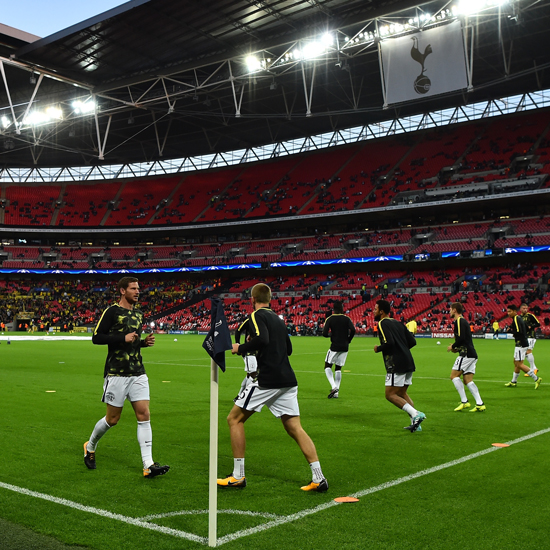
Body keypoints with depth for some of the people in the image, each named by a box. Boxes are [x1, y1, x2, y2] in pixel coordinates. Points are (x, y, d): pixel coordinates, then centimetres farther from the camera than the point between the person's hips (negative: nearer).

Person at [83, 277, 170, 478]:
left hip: (138, 373, 6)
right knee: (112, 419, 4)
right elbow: (96, 337, -11)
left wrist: (145, 342, 6)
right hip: (116, 373, -6)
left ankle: (148, 465, -3)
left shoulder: (138, 313, 14)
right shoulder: (112, 311, -7)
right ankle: (90, 446, 32)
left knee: (144, 416, -4)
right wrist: (123, 338, -18)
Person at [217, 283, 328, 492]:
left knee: (235, 419, 6)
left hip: (268, 380, -7)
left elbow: (262, 339, -22)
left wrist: (240, 348, -7)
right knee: (295, 428, 8)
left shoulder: (257, 315, -3)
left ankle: (238, 476, 7)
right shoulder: (278, 319, 20)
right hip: (288, 380, 7)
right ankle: (318, 479, 1)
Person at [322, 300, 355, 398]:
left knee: (327, 366, 10)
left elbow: (324, 334, -11)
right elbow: (353, 330, -11)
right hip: (344, 347, 3)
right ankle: (336, 392, 10)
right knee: (338, 368, 14)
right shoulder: (347, 319, 3)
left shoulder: (330, 319, -3)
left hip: (334, 347, -3)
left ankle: (334, 387, -12)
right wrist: (348, 341, 3)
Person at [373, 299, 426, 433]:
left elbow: (389, 343, -21)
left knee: (390, 394, -3)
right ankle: (416, 423, 11)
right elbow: (412, 341, 15)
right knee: (402, 393, 18)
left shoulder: (382, 323, -7)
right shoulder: (398, 323, 18)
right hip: (409, 363, 9)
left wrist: (378, 349, -4)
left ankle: (415, 414, -14)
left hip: (396, 365, -9)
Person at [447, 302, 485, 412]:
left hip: (466, 354, -10)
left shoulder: (459, 321, -9)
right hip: (472, 354, 10)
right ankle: (480, 404, -2)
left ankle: (464, 401, -10)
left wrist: (453, 346, -5)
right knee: (468, 380, 6)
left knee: (454, 376, -6)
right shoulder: (463, 321, 21)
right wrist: (457, 348, 15)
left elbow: (461, 338, -20)